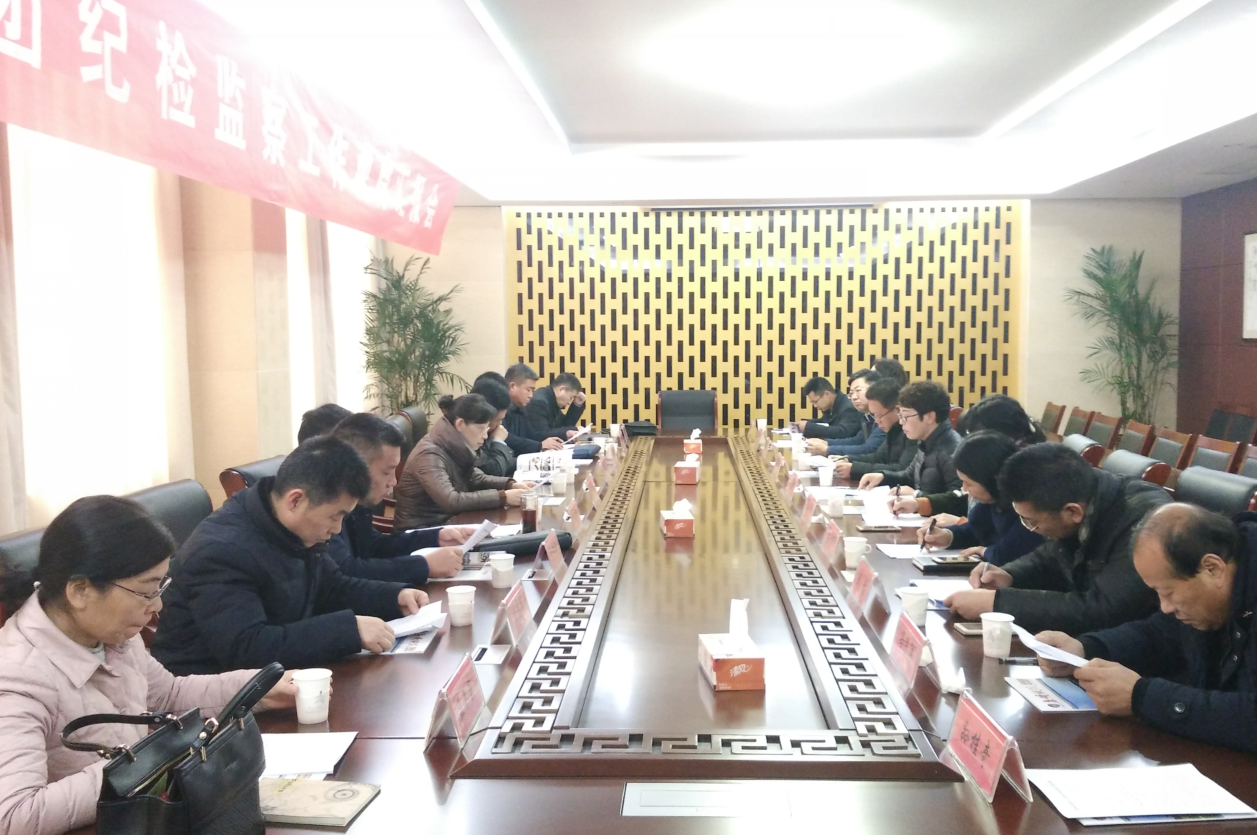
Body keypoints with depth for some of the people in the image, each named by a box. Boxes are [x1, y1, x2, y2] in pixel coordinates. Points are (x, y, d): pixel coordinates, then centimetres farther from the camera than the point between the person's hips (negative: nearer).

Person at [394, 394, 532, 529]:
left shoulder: (455, 447, 1)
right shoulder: (430, 455, -23)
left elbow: (474, 478, 15)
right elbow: (451, 501, -32)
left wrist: (510, 485, -2)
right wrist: (503, 497, -30)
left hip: (447, 521, 8)